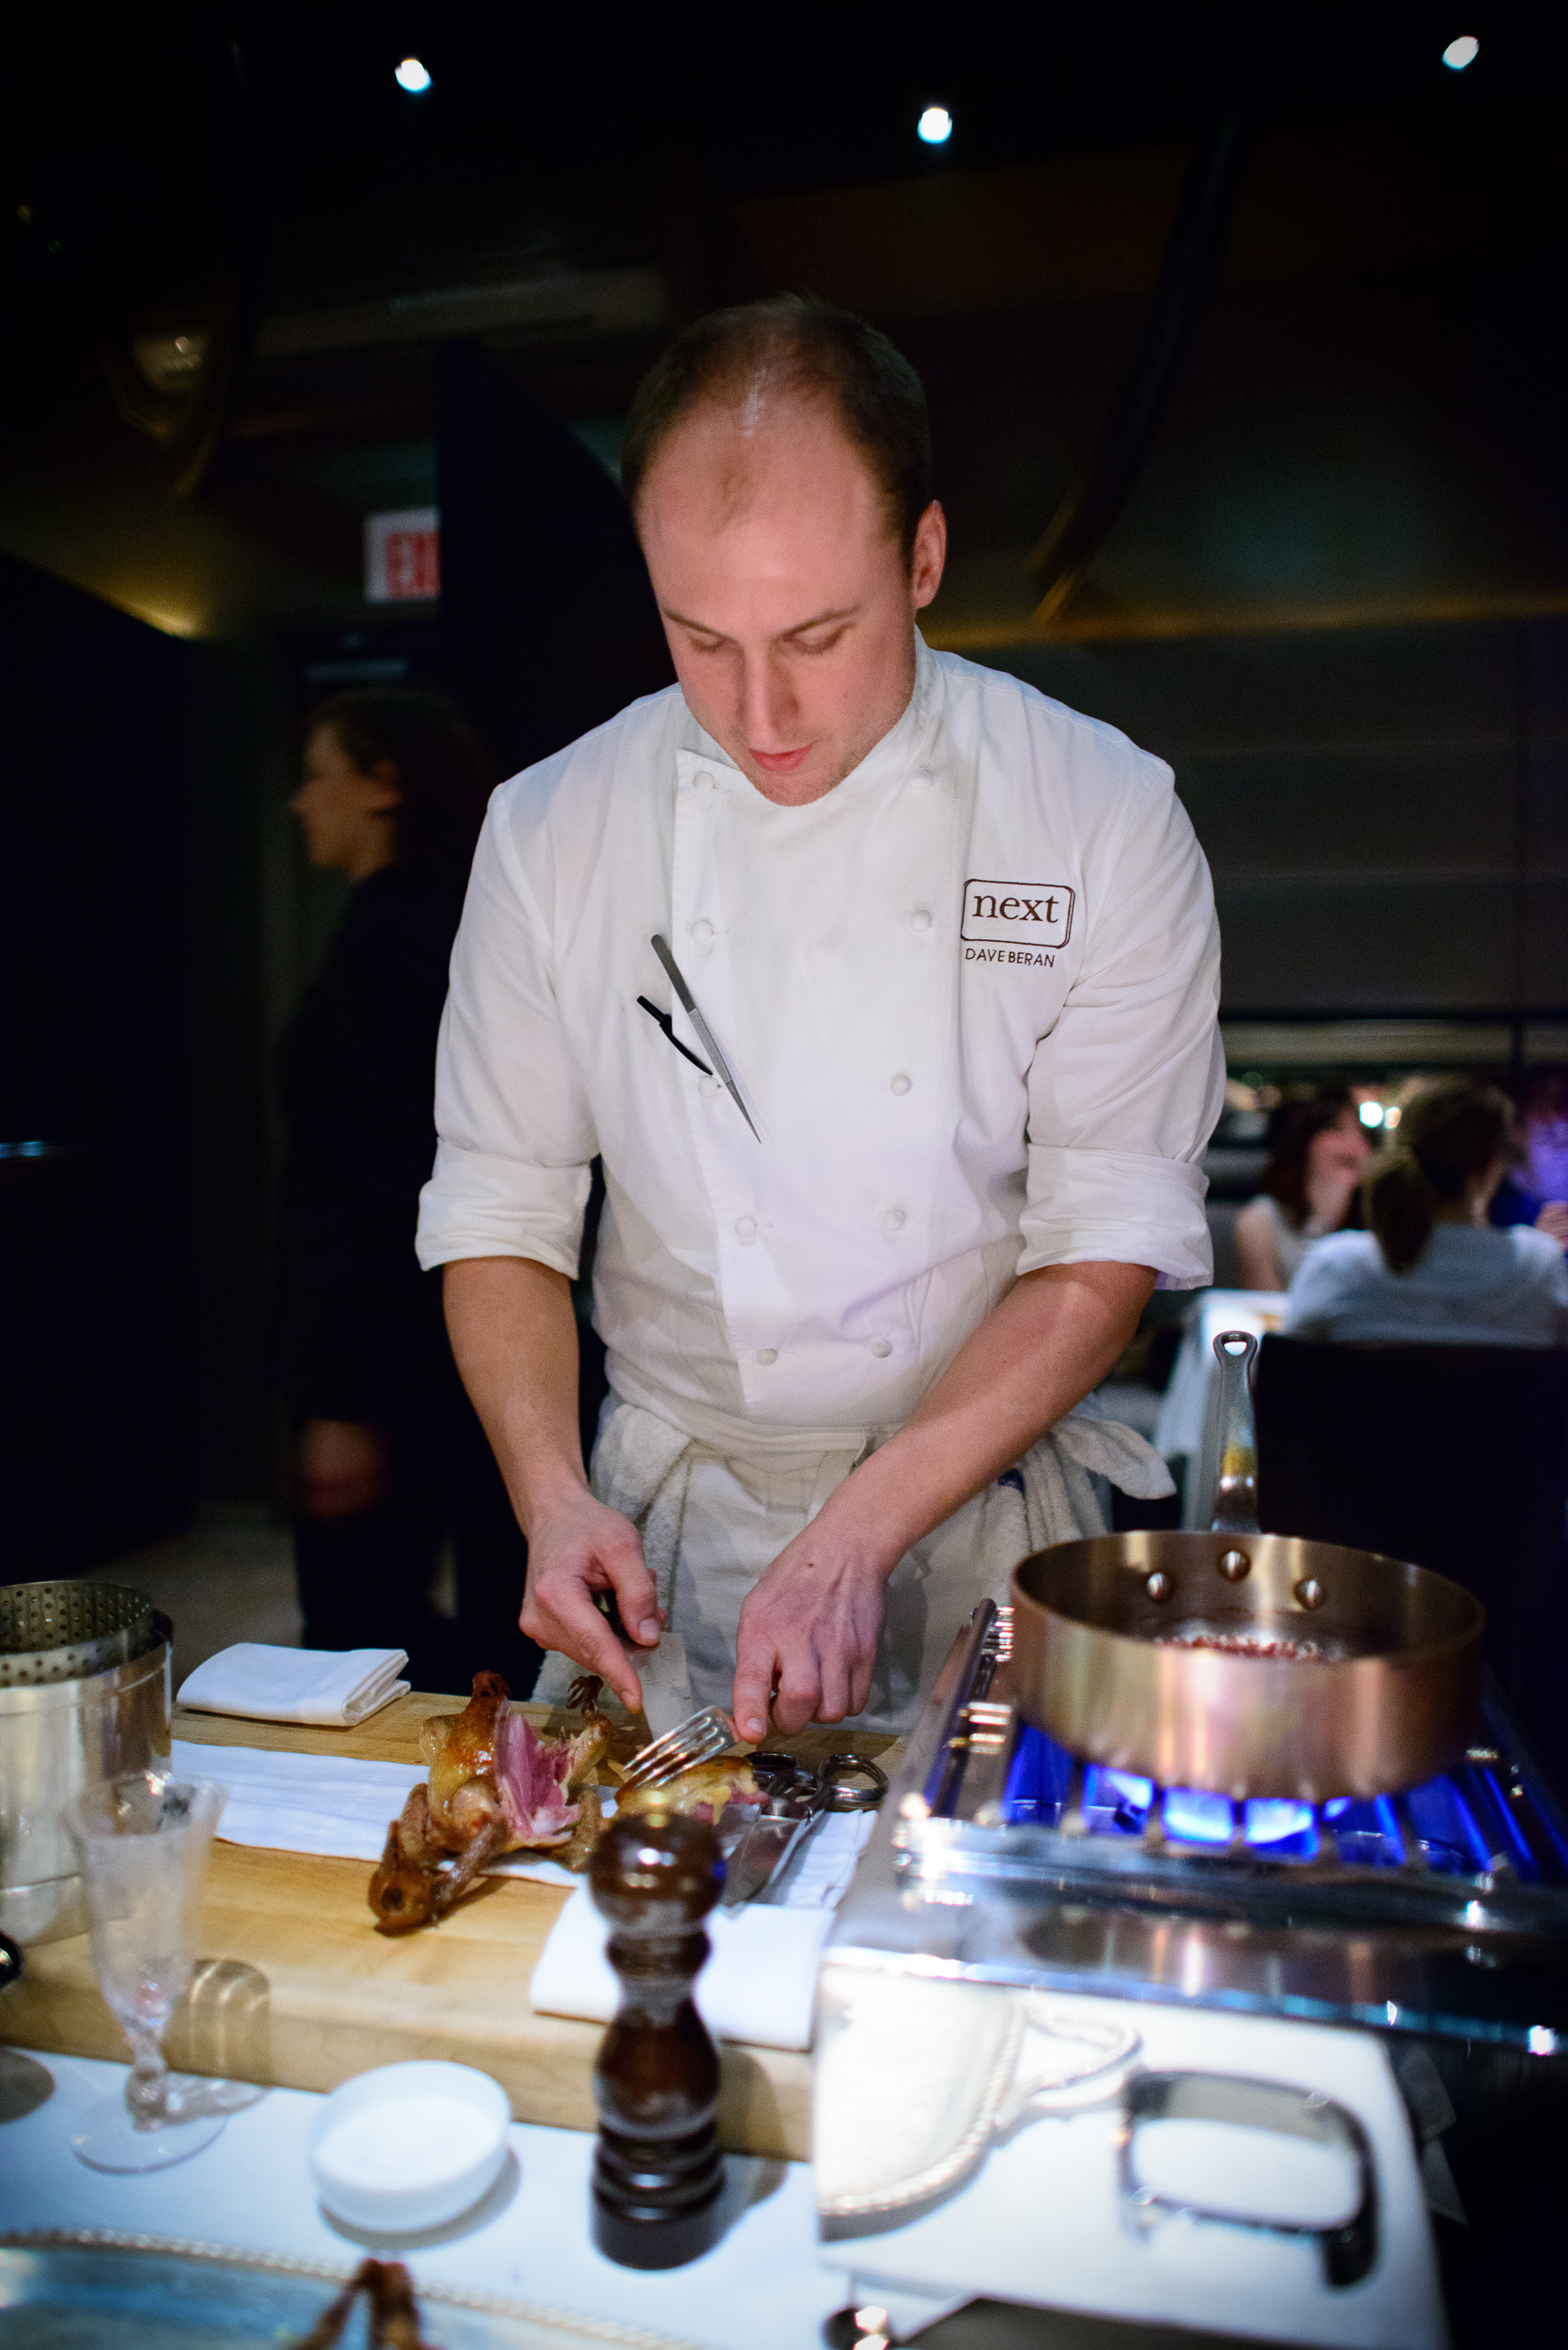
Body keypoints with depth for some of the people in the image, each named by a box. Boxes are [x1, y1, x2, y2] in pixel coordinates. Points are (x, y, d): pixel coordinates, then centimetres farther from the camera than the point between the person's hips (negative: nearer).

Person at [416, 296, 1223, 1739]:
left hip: (981, 1513, 0)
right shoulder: (551, 833, -5)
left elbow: (1107, 1252, -11)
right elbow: (500, 1205, 1)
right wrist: (553, 1496, -13)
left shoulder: (1106, 820, -10)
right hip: (668, 1524, 1)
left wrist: (855, 1540, -19)